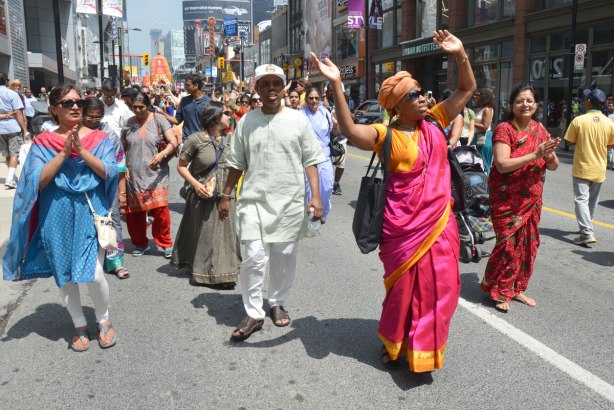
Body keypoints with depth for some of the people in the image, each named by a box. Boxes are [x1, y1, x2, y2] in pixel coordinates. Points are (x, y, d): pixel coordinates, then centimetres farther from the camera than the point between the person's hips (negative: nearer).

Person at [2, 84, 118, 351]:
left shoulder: (99, 138, 1)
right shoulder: (42, 143, 0)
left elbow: (111, 173, -10)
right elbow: (36, 182, -11)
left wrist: (82, 150, -19)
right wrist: (64, 152, -18)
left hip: (90, 214, -1)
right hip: (57, 218, 1)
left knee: (93, 274, -8)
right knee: (64, 275, 11)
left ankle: (103, 320, 20)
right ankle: (80, 326, 32)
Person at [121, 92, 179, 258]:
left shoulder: (158, 120, 0)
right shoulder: (128, 123, 9)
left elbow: (174, 142, -8)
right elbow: (122, 149, 16)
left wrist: (162, 154, -26)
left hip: (156, 174, -3)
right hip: (133, 176, 3)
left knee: (160, 208, -13)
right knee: (133, 211, 5)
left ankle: (166, 244, 7)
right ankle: (140, 244, 26)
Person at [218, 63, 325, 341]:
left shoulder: (298, 120, 2)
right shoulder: (246, 121, 4)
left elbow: (310, 162, 2)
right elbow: (236, 164, 9)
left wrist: (316, 196, -6)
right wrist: (225, 196, 8)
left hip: (290, 201, 1)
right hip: (254, 201, 0)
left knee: (284, 256, 10)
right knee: (255, 257, -8)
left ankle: (278, 303, 31)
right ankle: (253, 314, 7)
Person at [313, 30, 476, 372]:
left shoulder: (434, 122, 6)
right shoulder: (385, 135, -8)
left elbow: (468, 89, 13)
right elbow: (351, 131, -27)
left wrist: (460, 55, -1)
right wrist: (337, 86, -34)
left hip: (440, 221, 5)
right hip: (406, 224, -5)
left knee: (438, 285, 11)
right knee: (404, 285, 8)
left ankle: (424, 345, 30)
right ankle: (394, 345, 30)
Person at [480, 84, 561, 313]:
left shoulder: (540, 129, 7)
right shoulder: (504, 129, -12)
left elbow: (553, 166, 9)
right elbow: (502, 164, -23)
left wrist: (550, 156, -14)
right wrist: (535, 155, -26)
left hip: (532, 198, 7)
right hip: (506, 198, -6)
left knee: (528, 244, 11)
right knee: (509, 244, -5)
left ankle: (516, 289, 27)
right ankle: (498, 290, 13)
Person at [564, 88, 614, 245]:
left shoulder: (578, 120, -13)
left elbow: (570, 142, -7)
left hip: (582, 168, -4)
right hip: (599, 169, 4)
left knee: (581, 200, -5)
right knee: (592, 200, 19)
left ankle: (587, 233, -18)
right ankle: (587, 226, 36)